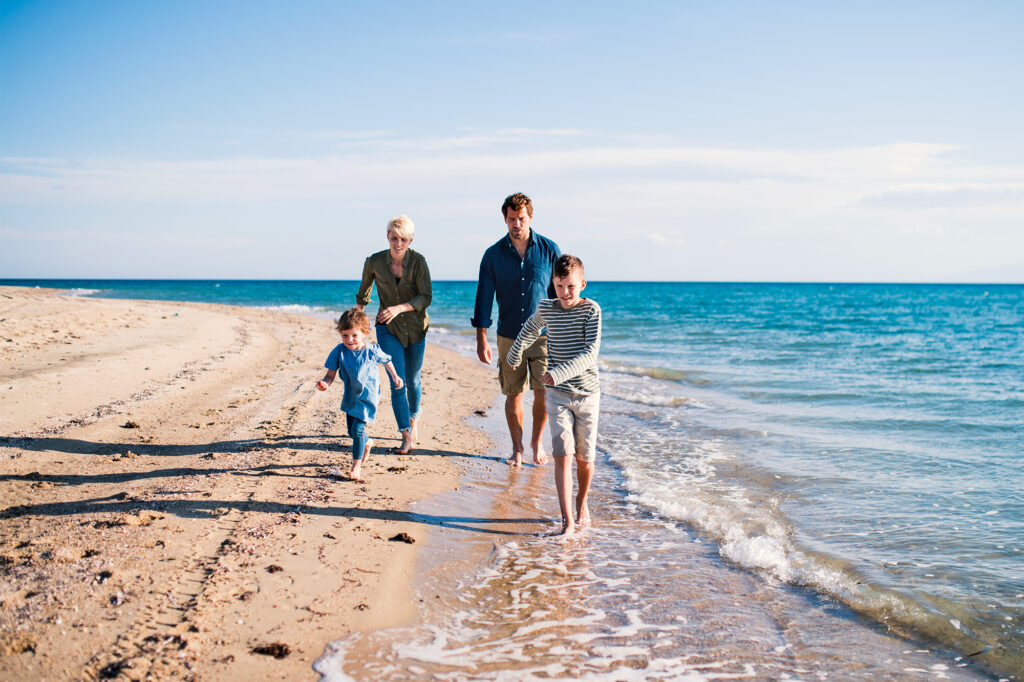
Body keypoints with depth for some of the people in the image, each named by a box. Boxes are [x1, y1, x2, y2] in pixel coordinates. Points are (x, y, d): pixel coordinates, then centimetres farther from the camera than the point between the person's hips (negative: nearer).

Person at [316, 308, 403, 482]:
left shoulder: (372, 351, -16)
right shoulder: (339, 351, -13)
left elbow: (386, 360, 6)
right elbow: (331, 374, -11)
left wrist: (395, 376, 14)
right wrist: (325, 383, -32)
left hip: (368, 396, -4)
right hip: (350, 397, 5)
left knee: (358, 429, -15)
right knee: (352, 430, 18)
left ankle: (356, 467, -8)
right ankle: (367, 443, 51)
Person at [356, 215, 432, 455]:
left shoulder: (418, 262, -13)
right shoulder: (374, 262, -9)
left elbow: (426, 297, -17)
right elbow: (363, 293, 10)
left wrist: (400, 308, -31)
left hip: (415, 327, 0)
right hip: (388, 328, 0)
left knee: (413, 380, 14)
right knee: (398, 382, -12)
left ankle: (413, 419, 42)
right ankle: (406, 437, -13)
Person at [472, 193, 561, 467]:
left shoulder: (549, 250, -1)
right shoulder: (493, 255, 0)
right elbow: (484, 298, 2)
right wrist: (481, 339, -3)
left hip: (543, 334, -1)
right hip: (509, 336, 1)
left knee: (544, 393, -5)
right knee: (513, 394, 5)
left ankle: (537, 440, 19)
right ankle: (517, 449, 20)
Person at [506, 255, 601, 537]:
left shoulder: (591, 310, -9)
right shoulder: (545, 308, 1)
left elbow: (590, 353, -19)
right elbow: (529, 331, 24)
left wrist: (558, 373, -30)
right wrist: (514, 355, 37)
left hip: (587, 393, -1)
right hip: (559, 395, 1)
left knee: (585, 457, 9)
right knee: (562, 455, -11)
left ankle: (582, 503, 35)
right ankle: (567, 519, -13)